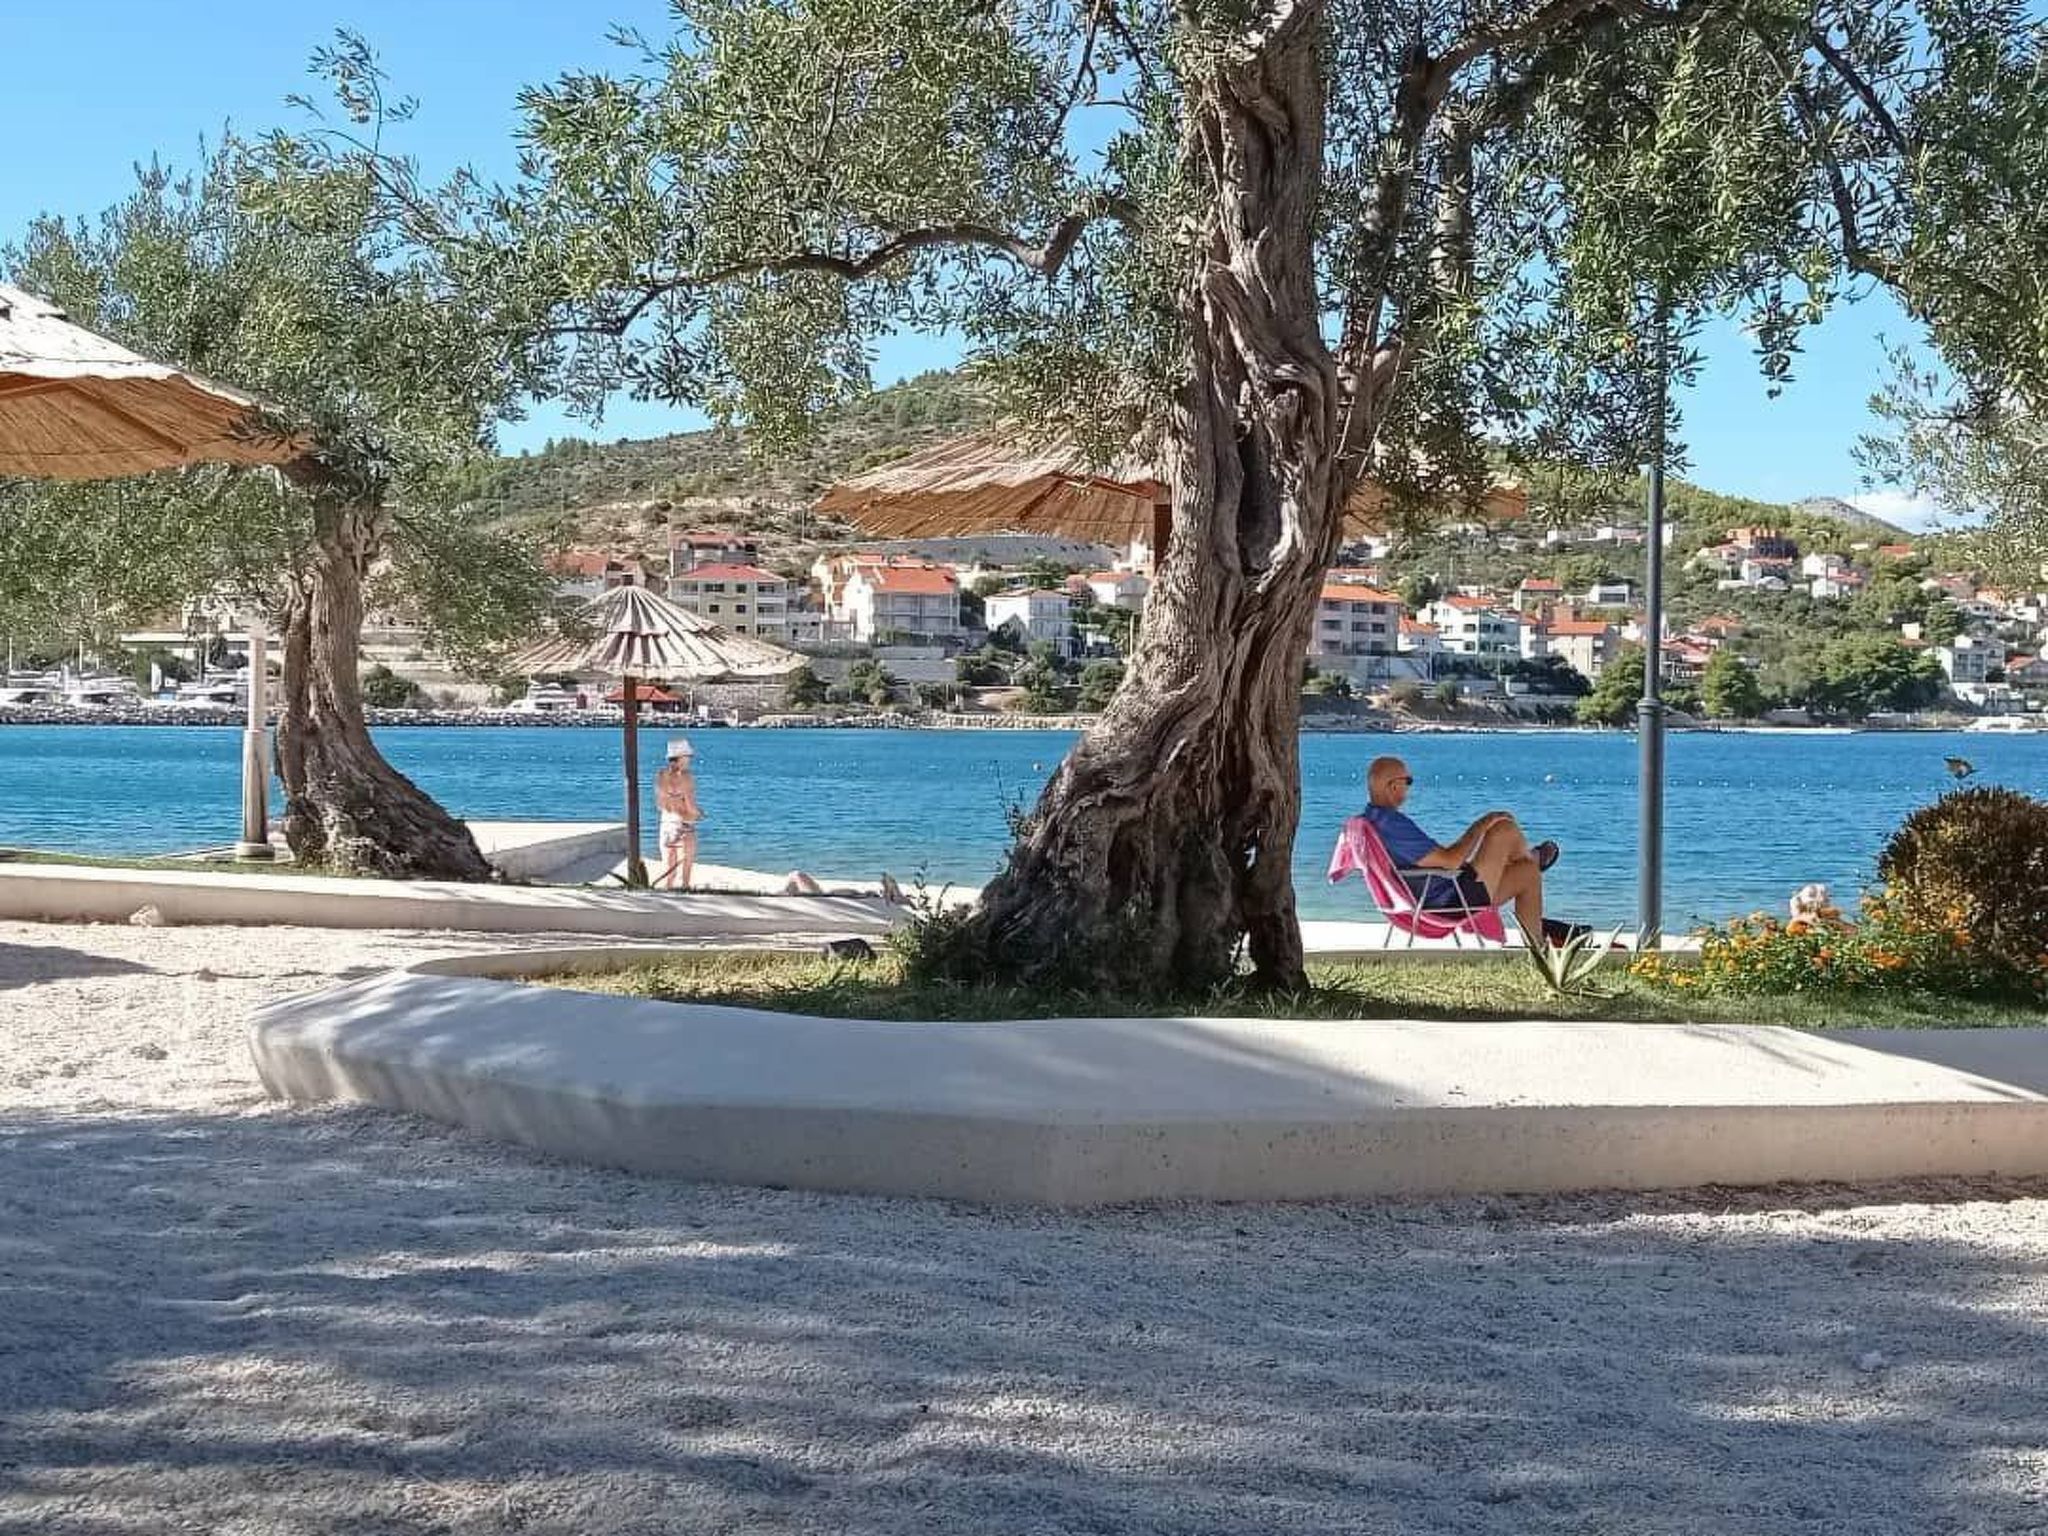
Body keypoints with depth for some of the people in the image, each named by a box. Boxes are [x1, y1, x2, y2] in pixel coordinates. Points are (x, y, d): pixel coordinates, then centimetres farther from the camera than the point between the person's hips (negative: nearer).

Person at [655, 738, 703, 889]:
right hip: (685, 826, -5)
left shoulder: (660, 776, 0)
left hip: (666, 824, 5)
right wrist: (699, 813, 6)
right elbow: (691, 808, -15)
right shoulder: (686, 777, -17)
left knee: (669, 871, 14)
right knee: (685, 871, 8)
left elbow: (660, 804, 7)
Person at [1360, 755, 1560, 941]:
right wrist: (1481, 827, -12)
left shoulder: (1370, 821, 5)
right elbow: (1450, 860, -27)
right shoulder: (1392, 824, -28)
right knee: (1505, 828, -2)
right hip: (1452, 904, -10)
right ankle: (1531, 858, 29)